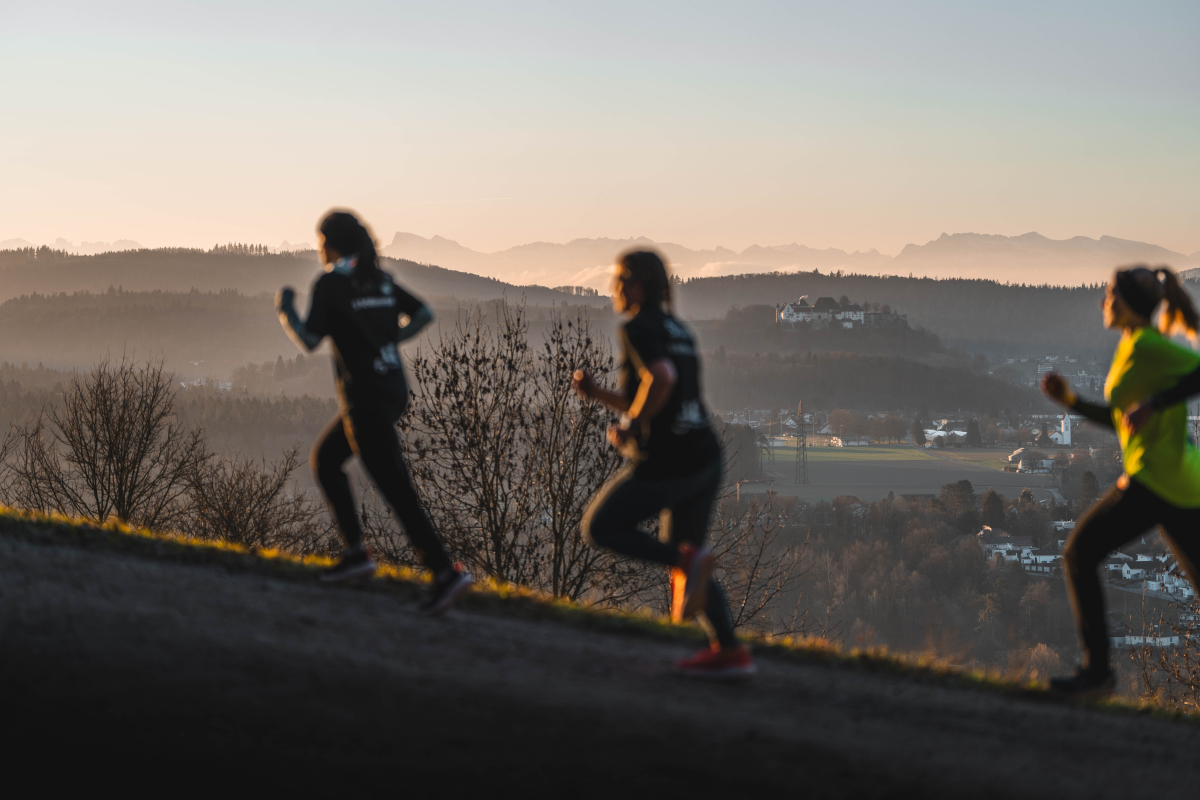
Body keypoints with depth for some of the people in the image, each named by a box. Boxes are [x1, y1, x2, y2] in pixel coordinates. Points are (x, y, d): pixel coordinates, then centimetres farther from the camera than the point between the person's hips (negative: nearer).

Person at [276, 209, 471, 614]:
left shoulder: (330, 283, -11)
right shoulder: (379, 278, 12)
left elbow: (308, 341, -12)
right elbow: (425, 313, 13)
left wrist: (285, 309, 4)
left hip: (365, 398, -9)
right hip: (392, 388, 9)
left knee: (395, 488, -8)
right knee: (323, 460, 21)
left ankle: (446, 573, -13)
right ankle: (356, 553, 17)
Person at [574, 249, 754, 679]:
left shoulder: (637, 328, -9)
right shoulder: (678, 331, 19)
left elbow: (661, 378, -27)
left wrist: (629, 426, -14)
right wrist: (597, 393, 18)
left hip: (665, 462, -9)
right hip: (704, 457, 9)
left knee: (599, 528, 8)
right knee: (681, 556, 18)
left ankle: (686, 560, -8)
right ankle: (730, 651, 10)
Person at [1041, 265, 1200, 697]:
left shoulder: (1145, 344, -11)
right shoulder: (1146, 347, 18)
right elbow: (1123, 420, 23)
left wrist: (1154, 403, -22)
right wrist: (1071, 400, 14)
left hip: (1157, 479, -9)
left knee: (1079, 554, 1)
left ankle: (1097, 670, 0)